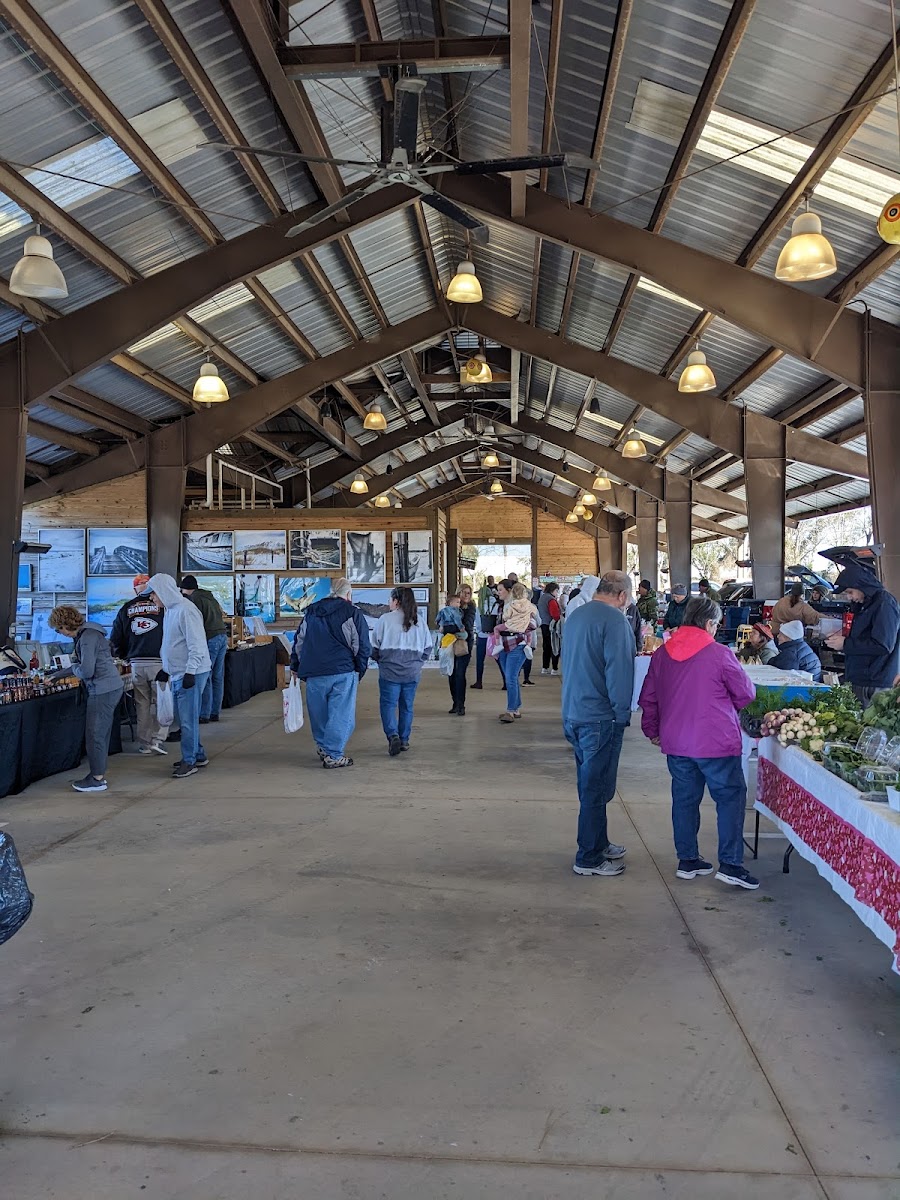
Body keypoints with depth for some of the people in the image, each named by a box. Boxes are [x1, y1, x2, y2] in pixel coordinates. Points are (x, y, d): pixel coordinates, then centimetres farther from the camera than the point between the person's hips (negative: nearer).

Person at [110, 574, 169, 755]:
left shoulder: (126, 608, 8)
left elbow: (115, 640, 11)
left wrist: (125, 656, 26)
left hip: (136, 664, 3)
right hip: (159, 662, -3)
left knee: (142, 705, 12)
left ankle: (144, 743, 17)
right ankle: (158, 739, -2)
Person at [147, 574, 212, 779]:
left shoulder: (186, 610, -17)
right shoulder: (170, 610, 14)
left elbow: (196, 644, -21)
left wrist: (190, 672, -24)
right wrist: (166, 668, 25)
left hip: (191, 674, -10)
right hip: (177, 674, 10)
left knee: (188, 719, -3)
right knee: (185, 718, 15)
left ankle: (189, 761, 5)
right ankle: (198, 755, 26)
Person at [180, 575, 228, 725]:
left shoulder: (194, 599, -4)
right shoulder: (210, 597, 21)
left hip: (210, 638, -8)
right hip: (222, 636, 8)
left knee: (205, 677, -4)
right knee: (218, 677, 10)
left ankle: (204, 715, -3)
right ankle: (215, 713, 15)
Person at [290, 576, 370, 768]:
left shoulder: (311, 613, 15)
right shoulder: (353, 614, -1)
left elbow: (298, 642, 20)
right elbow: (363, 646, -3)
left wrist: (295, 666, 30)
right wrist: (359, 672, 8)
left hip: (313, 674, 5)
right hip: (342, 673, -5)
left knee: (319, 714, 18)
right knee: (341, 715, 0)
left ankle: (322, 747, 29)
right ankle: (333, 755, -1)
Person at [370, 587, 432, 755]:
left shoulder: (385, 619, -10)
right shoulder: (420, 622, 3)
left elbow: (374, 647, -4)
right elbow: (427, 649, 8)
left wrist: (380, 659, 14)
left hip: (389, 671, -4)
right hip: (412, 672, 4)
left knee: (388, 704, 3)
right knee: (407, 706, 14)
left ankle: (393, 735, -16)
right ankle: (404, 740, 21)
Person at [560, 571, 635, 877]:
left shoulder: (575, 616, 12)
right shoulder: (614, 620, -16)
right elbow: (619, 671, -20)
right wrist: (622, 714, -11)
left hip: (572, 714, 9)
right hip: (600, 719, -9)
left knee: (590, 785, 20)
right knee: (596, 789, 2)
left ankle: (599, 844, 34)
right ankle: (589, 859, 11)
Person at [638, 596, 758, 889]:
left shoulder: (662, 653, 4)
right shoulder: (720, 654, -11)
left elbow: (648, 697, 11)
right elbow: (746, 693, -2)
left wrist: (652, 730, 23)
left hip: (675, 743, 5)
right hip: (716, 743, -5)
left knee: (684, 799, 14)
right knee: (730, 798, 5)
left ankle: (688, 860, 21)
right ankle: (730, 864, 3)